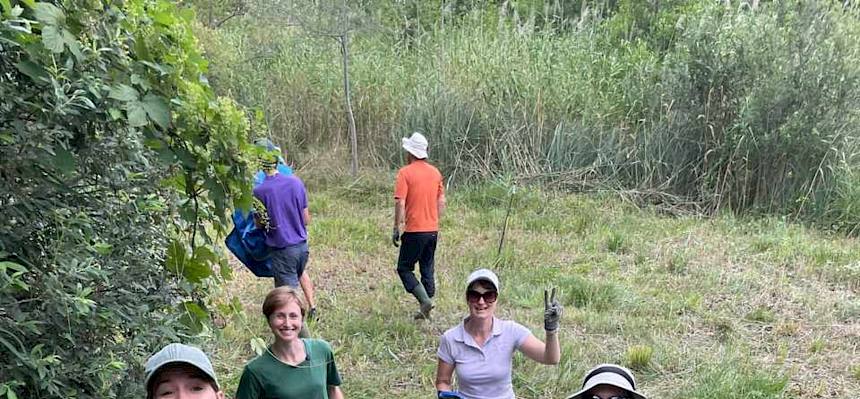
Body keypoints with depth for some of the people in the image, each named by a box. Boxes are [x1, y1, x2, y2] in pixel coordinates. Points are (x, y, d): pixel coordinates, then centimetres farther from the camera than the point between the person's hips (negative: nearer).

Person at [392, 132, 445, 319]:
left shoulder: (405, 172, -10)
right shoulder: (435, 172, 8)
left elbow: (400, 203, -15)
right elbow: (441, 202, 12)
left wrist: (396, 228, -9)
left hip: (414, 231, -6)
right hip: (433, 230, 6)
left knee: (404, 268, 6)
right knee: (427, 270, 14)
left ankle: (425, 301, -8)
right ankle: (426, 310, 17)